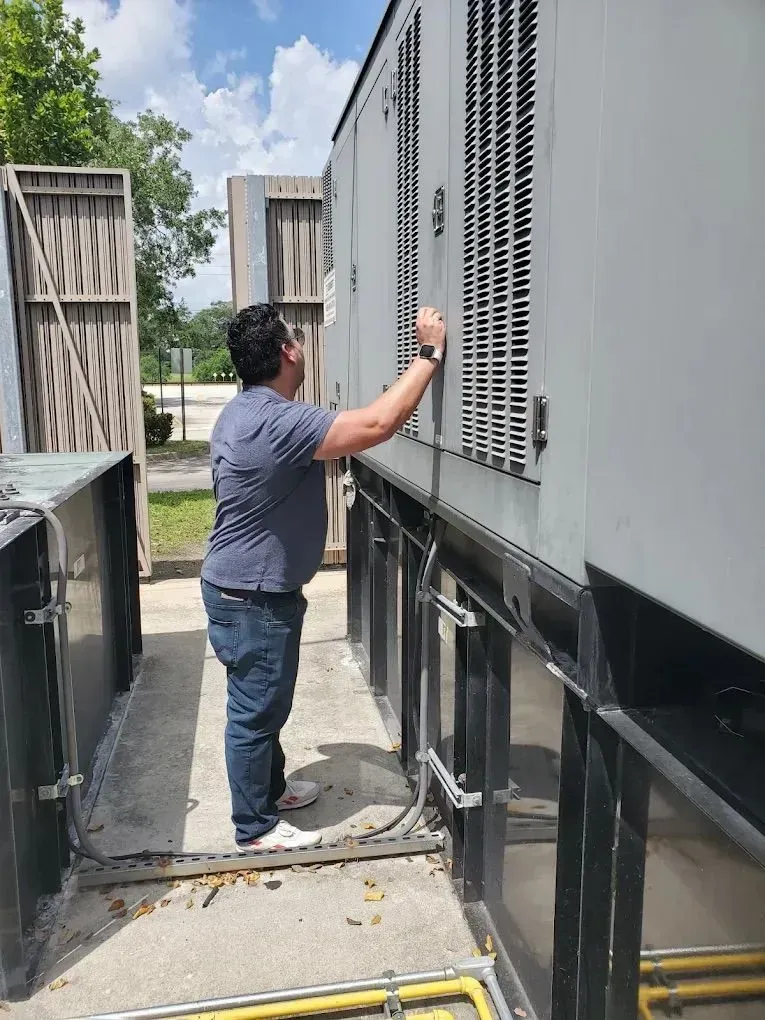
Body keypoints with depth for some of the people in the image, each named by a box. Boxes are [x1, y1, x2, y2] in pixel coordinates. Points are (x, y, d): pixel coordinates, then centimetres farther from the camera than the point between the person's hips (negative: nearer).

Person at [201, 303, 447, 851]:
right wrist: (431, 352, -24)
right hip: (252, 599, -10)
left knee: (265, 704, 24)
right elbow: (377, 425, -33)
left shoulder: (248, 412, 7)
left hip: (251, 589, 10)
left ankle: (269, 788, 43)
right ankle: (256, 827, 23)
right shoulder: (277, 421, -28)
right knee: (255, 711, 5)